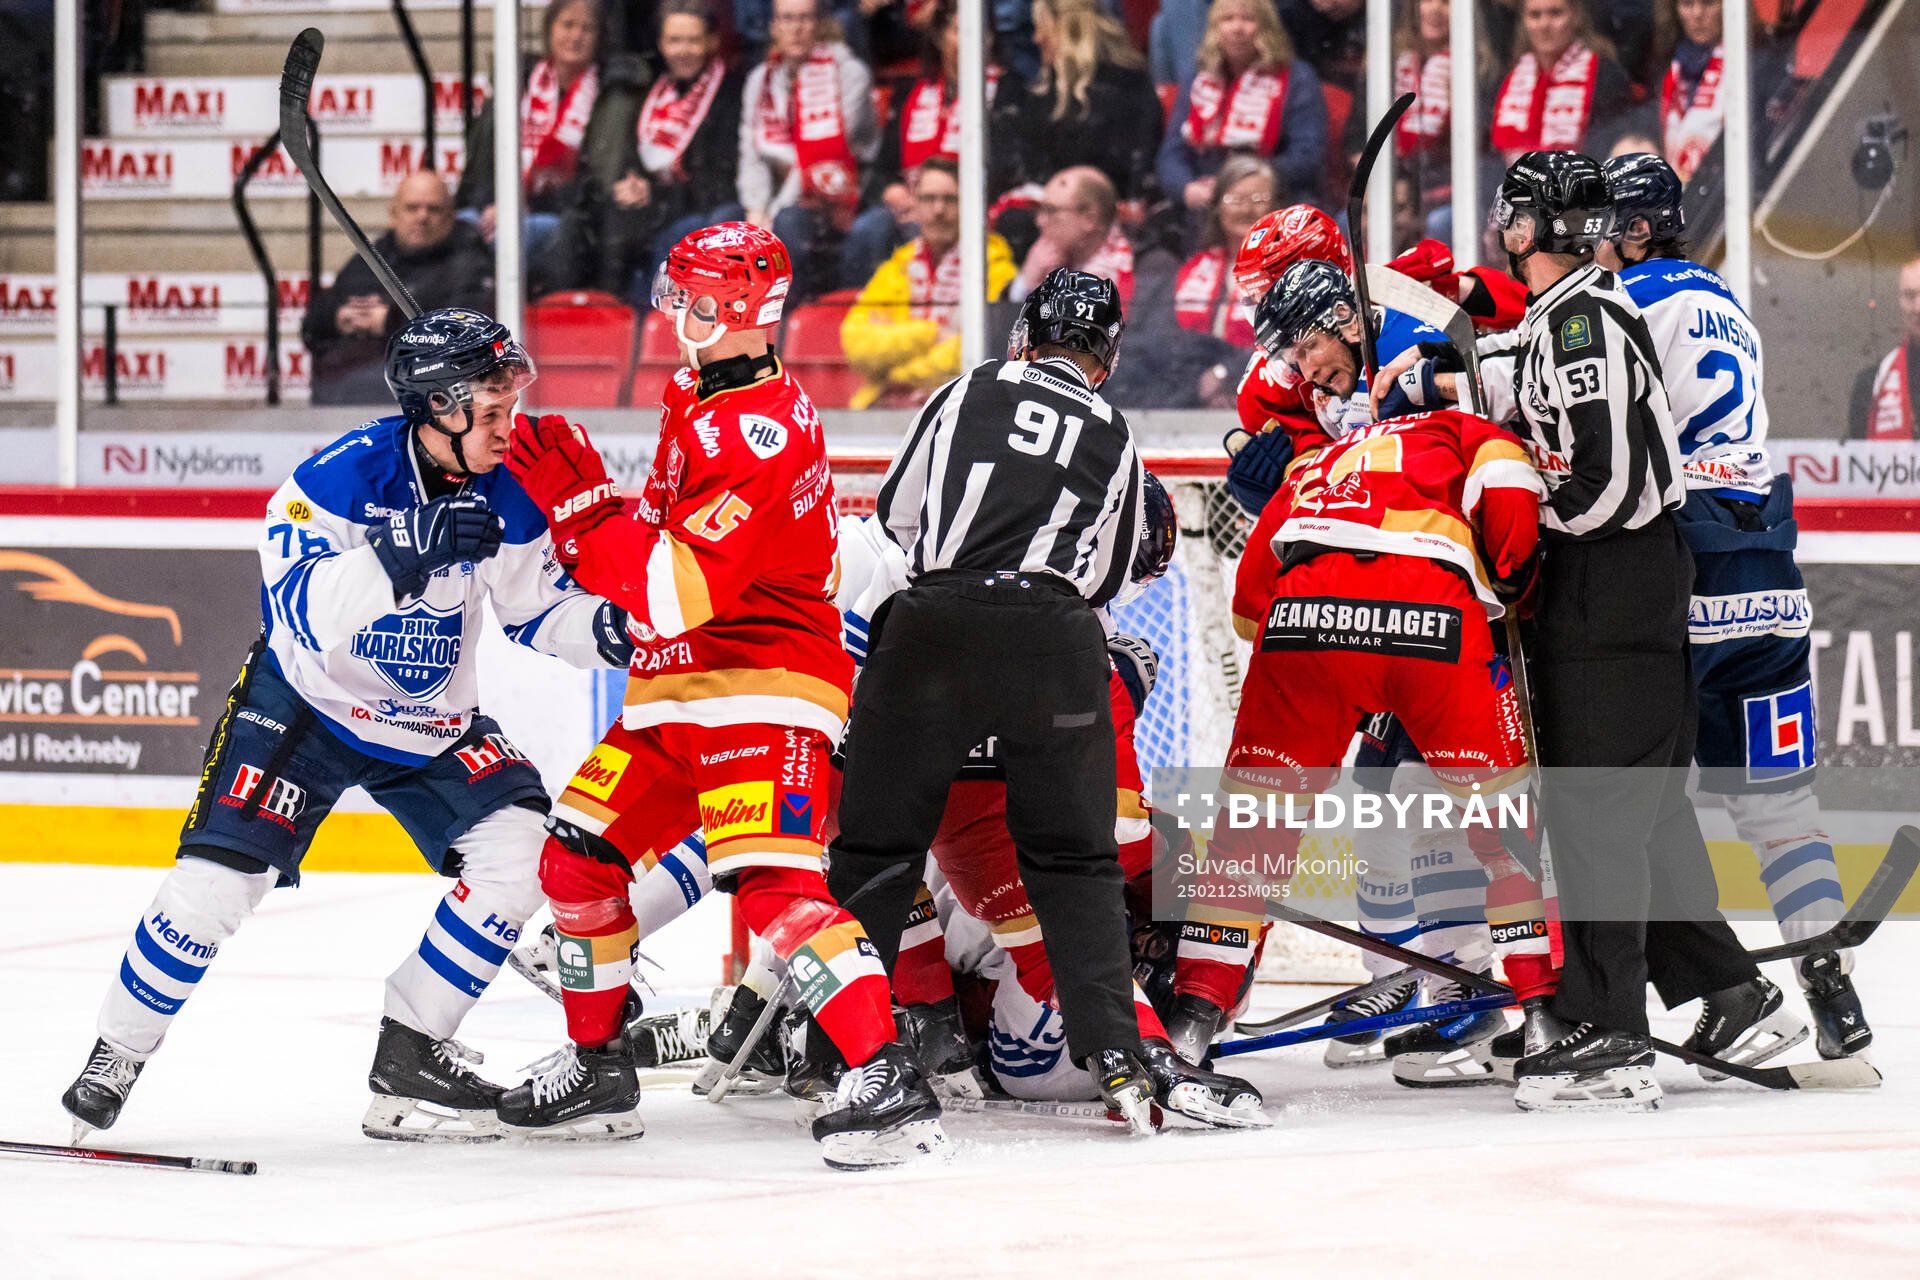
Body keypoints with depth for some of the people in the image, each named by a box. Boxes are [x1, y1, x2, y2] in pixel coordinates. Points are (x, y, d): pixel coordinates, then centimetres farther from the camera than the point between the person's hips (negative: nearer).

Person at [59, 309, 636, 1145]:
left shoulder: (507, 496, -10)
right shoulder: (343, 476, -26)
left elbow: (539, 609, 1)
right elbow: (299, 608, -36)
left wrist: (606, 626, -19)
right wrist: (404, 554, -48)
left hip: (432, 724, 5)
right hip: (306, 701, -5)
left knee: (518, 848, -15)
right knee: (218, 876, -16)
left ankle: (409, 1053, -2)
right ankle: (115, 1059, 5)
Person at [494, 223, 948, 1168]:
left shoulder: (764, 431, -21)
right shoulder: (692, 401, 11)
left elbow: (679, 589, -27)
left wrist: (582, 505, -21)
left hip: (763, 692, -10)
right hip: (673, 697, 10)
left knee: (770, 881, -25)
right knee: (579, 858, 13)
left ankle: (887, 1080, -30)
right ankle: (595, 1066, 28)